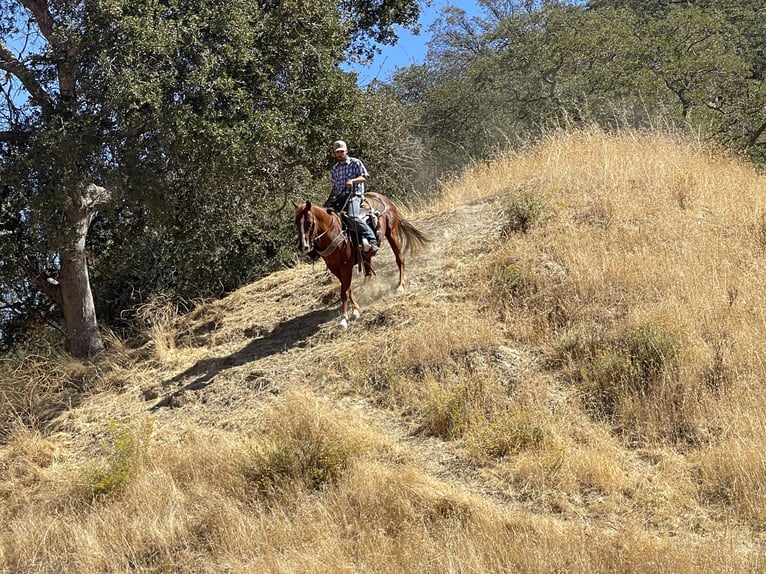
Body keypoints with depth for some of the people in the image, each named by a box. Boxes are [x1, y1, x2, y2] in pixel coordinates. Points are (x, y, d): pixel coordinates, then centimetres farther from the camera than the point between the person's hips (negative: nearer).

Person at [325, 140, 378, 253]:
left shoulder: (355, 163, 3)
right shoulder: (335, 168, 19)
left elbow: (364, 177, -4)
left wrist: (352, 180, -21)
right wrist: (329, 200, 14)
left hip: (354, 195, -7)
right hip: (339, 197, 7)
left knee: (353, 216, -31)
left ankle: (371, 239, -29)